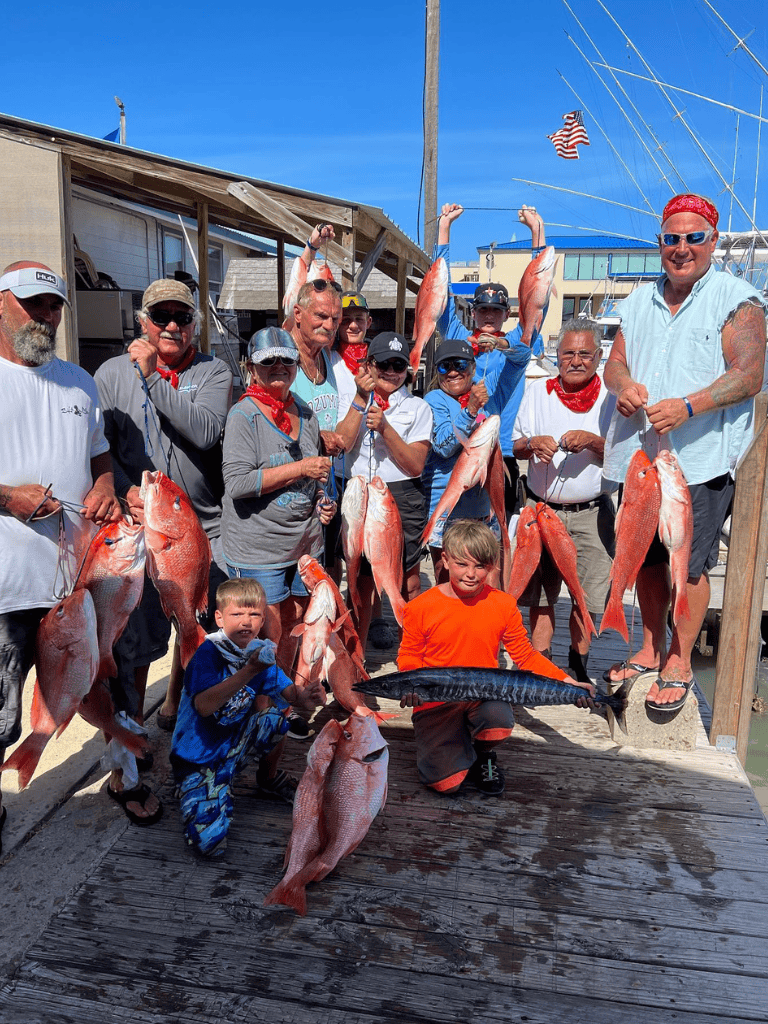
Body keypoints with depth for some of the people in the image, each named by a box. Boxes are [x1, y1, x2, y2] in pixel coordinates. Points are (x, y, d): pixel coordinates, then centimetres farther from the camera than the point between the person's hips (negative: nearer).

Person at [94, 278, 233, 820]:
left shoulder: (213, 372, 2)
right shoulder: (114, 373, 5)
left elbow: (205, 431, -16)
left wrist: (153, 376, -17)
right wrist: (127, 491, -13)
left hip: (205, 526, 2)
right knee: (134, 639, -2)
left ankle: (176, 708, 41)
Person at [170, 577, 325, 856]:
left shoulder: (259, 652, -4)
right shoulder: (208, 652, -23)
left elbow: (287, 689, -11)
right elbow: (204, 706, -37)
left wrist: (304, 695, -35)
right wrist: (248, 672, -47)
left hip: (236, 743, 5)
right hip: (199, 757, -5)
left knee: (274, 709, -22)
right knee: (209, 843, -20)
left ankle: (269, 777, 7)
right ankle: (191, 792, 13)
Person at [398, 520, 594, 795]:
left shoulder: (503, 605, -3)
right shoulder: (422, 608, -9)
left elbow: (526, 656, 4)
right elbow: (409, 657, 2)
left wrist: (567, 683, -7)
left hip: (484, 696, 2)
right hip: (435, 703, -1)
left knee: (499, 720, -33)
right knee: (445, 781, -17)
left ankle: (482, 754, 6)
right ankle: (450, 743, 22)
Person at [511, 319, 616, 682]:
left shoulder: (611, 396, 1)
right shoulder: (538, 391, 7)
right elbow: (515, 446, 9)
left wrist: (592, 441, -20)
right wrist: (532, 443, -13)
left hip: (592, 512, -1)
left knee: (588, 593, 1)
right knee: (541, 592, 6)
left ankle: (578, 663, 19)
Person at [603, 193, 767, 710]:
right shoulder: (640, 300, 15)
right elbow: (615, 361, 14)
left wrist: (687, 406, -27)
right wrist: (624, 384, -10)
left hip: (700, 457, -5)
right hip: (639, 453, 5)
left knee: (689, 564, 0)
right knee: (647, 558, 13)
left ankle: (679, 664, 15)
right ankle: (650, 650, 30)